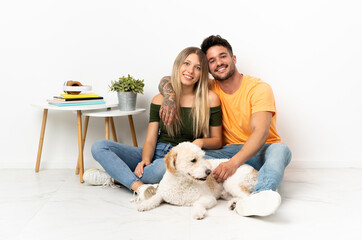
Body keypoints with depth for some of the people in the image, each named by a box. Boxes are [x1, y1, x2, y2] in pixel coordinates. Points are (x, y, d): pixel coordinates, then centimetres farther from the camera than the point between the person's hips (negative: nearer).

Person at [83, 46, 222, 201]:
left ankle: (114, 177, -16)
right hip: (154, 154, 4)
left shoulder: (210, 99, 0)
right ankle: (138, 186, -30)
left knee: (163, 166, -41)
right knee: (99, 146, -12)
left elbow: (217, 141, 5)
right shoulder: (160, 99, 6)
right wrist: (145, 160, -19)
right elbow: (150, 140, 2)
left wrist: (201, 142, -17)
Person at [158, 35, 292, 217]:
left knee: (280, 149, -37)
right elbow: (166, 81, 9)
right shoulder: (210, 89, 5)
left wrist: (234, 163, -41)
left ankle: (261, 195, -62)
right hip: (230, 150, 3)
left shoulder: (259, 88, -10)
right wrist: (170, 97, -17)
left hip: (261, 151, -2)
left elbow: (261, 132, -24)